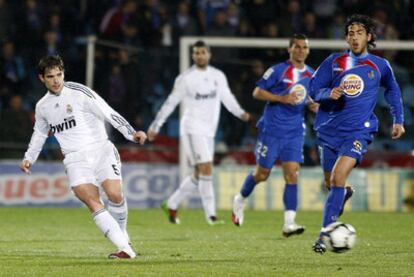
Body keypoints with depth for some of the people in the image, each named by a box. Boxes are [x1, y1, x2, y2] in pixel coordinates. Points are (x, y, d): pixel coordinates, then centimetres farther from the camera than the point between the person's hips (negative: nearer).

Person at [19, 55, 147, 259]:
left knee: (114, 194, -24)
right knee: (93, 203, -20)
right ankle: (125, 249, -23)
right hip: (75, 159, 3)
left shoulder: (79, 93, -4)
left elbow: (109, 114, -8)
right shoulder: (42, 107, 13)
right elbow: (39, 133, 34)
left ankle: (121, 234, 4)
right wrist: (29, 158, 28)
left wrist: (131, 133, -17)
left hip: (100, 149, -3)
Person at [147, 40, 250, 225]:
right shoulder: (185, 78, -4)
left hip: (209, 131, 6)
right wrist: (155, 126, 4)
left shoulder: (218, 76, 9)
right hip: (192, 129, -6)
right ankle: (211, 215, -15)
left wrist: (241, 113, -6)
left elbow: (227, 98, 12)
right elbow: (170, 103, 2)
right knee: (206, 169, -17)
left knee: (198, 175, 11)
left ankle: (171, 205, 27)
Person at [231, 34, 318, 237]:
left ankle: (289, 224, -14)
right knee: (262, 174, 5)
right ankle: (240, 200, 35)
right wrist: (282, 98, -18)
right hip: (272, 129, -4)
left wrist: (313, 105, 1)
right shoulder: (278, 70, -6)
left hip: (295, 133, 4)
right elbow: (257, 92, -6)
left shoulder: (311, 75, 10)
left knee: (292, 175, -10)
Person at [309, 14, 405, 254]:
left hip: (359, 131, -3)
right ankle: (342, 196, 50)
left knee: (339, 176, -22)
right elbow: (315, 90, 5)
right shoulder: (334, 62, 4)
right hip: (329, 130, 3)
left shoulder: (380, 65, 5)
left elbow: (393, 90, 23)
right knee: (331, 181, 11)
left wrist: (398, 120, 19)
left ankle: (325, 235, -23)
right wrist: (330, 93, -16)